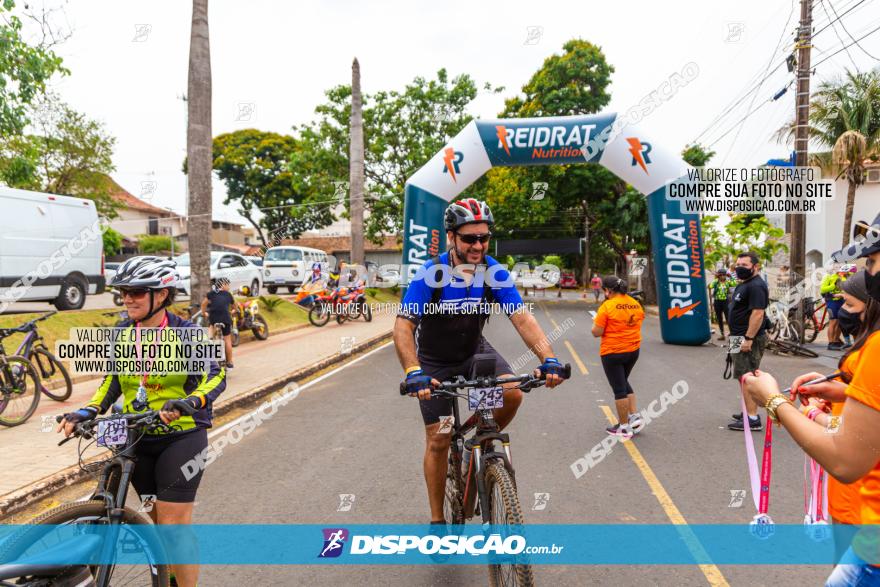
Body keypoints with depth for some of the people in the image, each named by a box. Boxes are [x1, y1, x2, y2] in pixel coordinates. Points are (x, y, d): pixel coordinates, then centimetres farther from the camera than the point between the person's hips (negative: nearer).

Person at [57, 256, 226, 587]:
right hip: (137, 440, 5)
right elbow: (113, 381, 12)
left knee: (174, 525, -5)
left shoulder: (186, 333, -11)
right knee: (156, 521, 16)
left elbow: (215, 375, -17)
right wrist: (87, 411, -4)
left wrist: (188, 403, -35)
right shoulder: (121, 334, 4)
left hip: (180, 438, -5)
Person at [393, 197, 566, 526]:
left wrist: (548, 359, -38)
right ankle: (437, 519, 17)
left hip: (475, 351, 3)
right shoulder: (430, 274, -26)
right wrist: (413, 373, -47)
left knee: (513, 394, -25)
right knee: (438, 440, -1)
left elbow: (522, 318, -22)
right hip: (435, 362, -2)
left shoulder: (495, 273, -17)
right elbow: (403, 327, -32)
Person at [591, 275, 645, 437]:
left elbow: (597, 332, -16)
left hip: (612, 353, -6)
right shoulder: (636, 305, 4)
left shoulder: (607, 306, -17)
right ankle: (635, 416, 19)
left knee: (619, 388, 4)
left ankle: (624, 427, 13)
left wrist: (595, 322, 3)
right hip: (633, 351, 7)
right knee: (624, 382, 25)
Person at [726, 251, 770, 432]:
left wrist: (748, 339, -26)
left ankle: (753, 419, -9)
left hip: (749, 339, -11)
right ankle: (750, 411, 26)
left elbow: (758, 314, -25)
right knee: (747, 378, 17)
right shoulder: (744, 284, 17)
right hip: (742, 337, 11)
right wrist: (737, 336, 24)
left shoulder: (756, 286, -17)